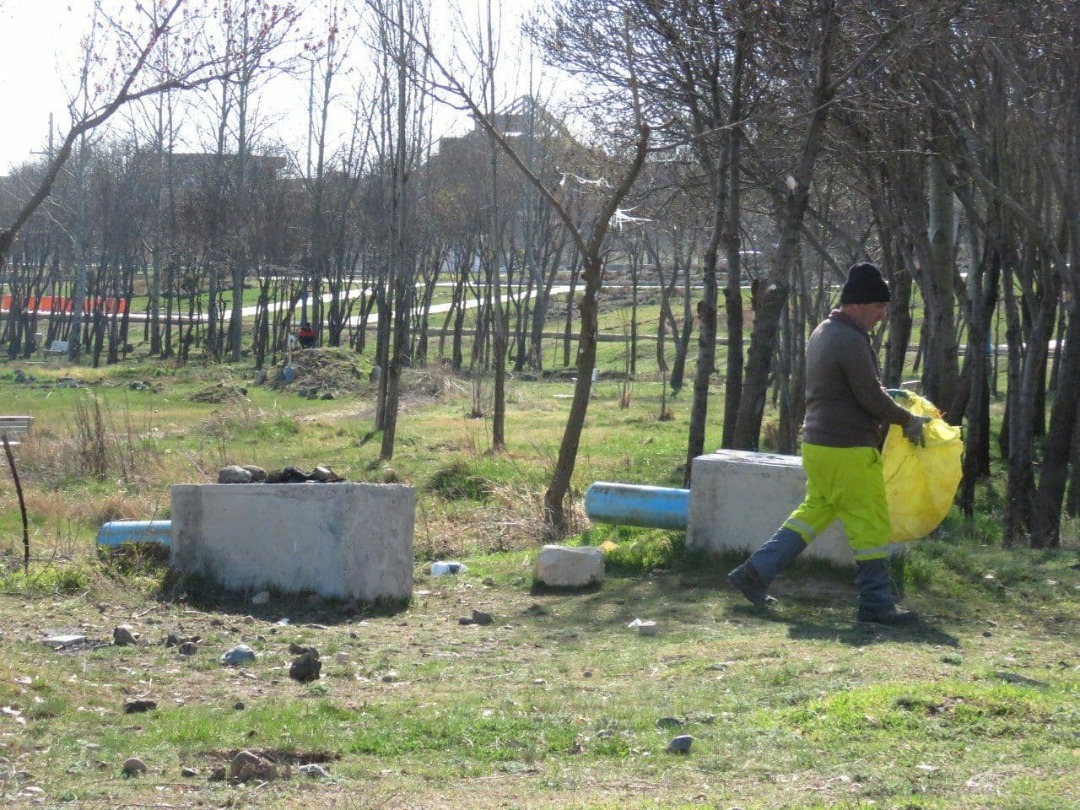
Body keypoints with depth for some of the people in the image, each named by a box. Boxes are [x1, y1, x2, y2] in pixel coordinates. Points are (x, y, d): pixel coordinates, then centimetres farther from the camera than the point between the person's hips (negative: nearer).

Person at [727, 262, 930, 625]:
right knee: (869, 524, 0)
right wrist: (909, 421, -4)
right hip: (848, 449, -10)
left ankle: (755, 572, 12)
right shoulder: (850, 341, -18)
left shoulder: (823, 333, 13)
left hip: (817, 442, 10)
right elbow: (871, 397, -18)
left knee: (815, 511, 17)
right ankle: (876, 603, 6)